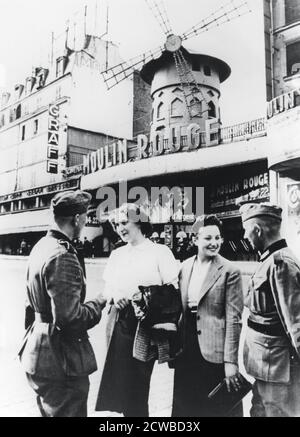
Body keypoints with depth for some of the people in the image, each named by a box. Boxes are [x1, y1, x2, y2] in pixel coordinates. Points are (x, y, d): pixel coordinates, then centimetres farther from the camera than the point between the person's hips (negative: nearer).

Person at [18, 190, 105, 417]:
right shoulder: (63, 257, -25)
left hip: (39, 356, 10)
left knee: (50, 411, 26)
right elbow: (69, 318, -27)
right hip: (61, 359, -10)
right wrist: (98, 304, -12)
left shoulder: (41, 246, 5)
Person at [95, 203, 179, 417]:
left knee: (136, 384, 2)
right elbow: (107, 288, 13)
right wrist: (114, 297, -8)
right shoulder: (117, 254, 12)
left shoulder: (160, 251, -5)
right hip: (119, 321, 5)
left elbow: (174, 290, -8)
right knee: (118, 380, 12)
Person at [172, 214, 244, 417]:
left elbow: (234, 319, -12)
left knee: (217, 408, 10)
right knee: (186, 406, 19)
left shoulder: (230, 271, -11)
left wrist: (231, 361, -14)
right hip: (187, 349, 5)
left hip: (214, 352, -5)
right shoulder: (185, 266, 5)